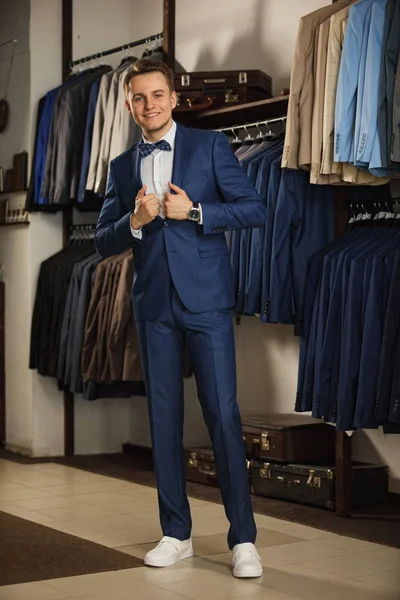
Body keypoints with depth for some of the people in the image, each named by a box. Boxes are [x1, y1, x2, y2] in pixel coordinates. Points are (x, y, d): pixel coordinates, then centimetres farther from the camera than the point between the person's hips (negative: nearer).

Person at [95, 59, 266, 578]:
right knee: (163, 419, 7)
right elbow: (103, 242, 10)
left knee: (222, 415, -6)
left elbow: (255, 210, -4)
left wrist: (193, 211, -15)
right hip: (154, 306, 4)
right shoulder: (122, 167, 13)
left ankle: (243, 539, 1)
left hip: (206, 301, -4)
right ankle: (176, 534, 17)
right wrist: (135, 221, -10)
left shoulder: (210, 145, 3)